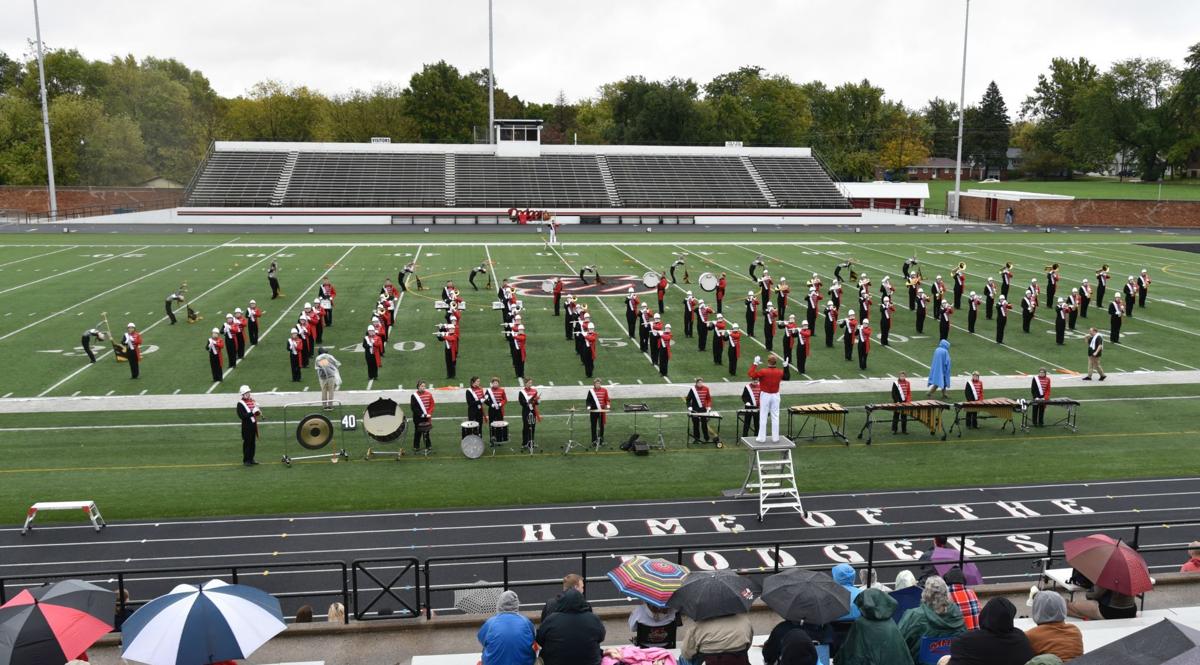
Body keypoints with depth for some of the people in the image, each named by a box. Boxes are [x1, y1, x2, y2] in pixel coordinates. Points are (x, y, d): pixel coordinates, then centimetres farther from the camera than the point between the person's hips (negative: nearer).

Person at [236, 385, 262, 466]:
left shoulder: (252, 401, 10)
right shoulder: (240, 404, -12)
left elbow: (255, 410, 23)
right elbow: (242, 416, -19)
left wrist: (258, 412, 0)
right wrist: (252, 413, -26)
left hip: (253, 424, 7)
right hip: (246, 426, -7)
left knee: (253, 442, 12)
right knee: (247, 443, -2)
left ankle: (251, 459, 21)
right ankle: (246, 460, 6)